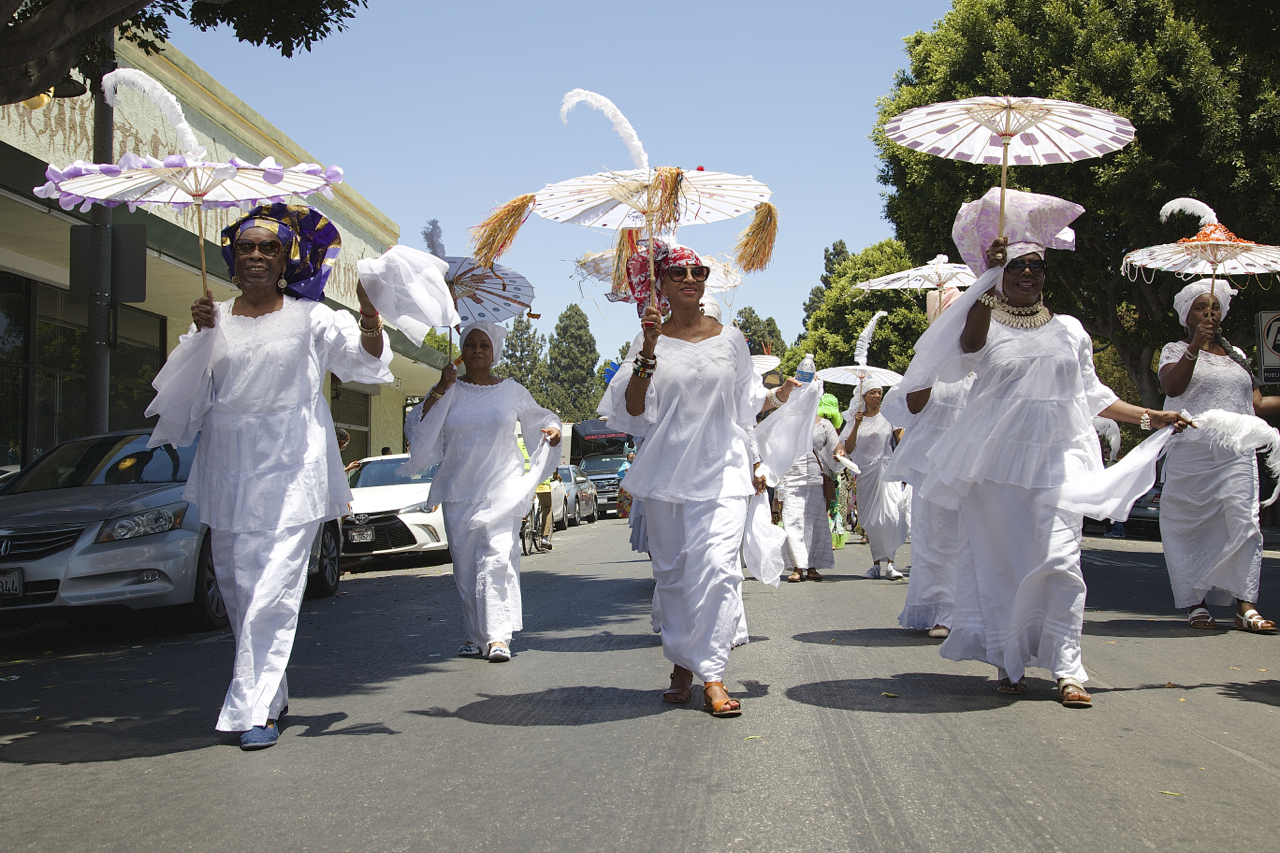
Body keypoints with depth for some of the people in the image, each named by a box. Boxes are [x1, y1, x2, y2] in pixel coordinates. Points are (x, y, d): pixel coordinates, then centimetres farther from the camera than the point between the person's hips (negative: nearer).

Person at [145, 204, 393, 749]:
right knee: (235, 587, 9)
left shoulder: (311, 318, 3)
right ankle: (270, 693, 24)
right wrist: (199, 335, -8)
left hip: (289, 474, -4)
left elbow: (367, 360, -5)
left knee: (272, 590, -10)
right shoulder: (214, 320, 11)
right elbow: (187, 391, 6)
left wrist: (368, 311, -23)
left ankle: (255, 709, -8)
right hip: (227, 473, 4)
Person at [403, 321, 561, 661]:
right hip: (459, 490, 2)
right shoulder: (449, 390, 8)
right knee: (465, 564, 3)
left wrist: (552, 428, -1)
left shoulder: (512, 390, 8)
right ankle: (474, 635, 13)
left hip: (502, 488, -2)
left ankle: (498, 636, -19)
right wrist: (440, 390, -9)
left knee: (498, 558, -16)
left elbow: (539, 416, 21)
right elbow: (417, 427, -1)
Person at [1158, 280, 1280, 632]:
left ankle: (1245, 606, -14)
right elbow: (1172, 386, -11)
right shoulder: (1176, 350, 9)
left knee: (1243, 521, -11)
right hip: (1191, 454, -2)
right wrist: (1194, 347, -22)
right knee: (1190, 526, -3)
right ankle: (1196, 603, 5)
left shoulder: (1236, 355, 21)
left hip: (1237, 454, 3)